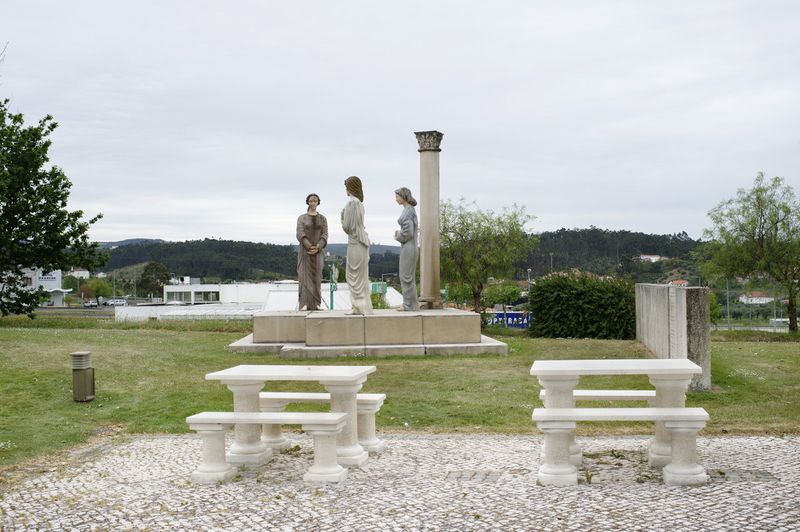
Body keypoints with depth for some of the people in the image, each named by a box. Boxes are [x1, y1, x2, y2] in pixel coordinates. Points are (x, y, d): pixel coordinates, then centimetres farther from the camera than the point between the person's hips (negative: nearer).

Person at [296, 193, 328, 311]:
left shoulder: (323, 219, 8)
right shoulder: (301, 218, 1)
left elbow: (324, 236, -1)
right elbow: (300, 235, -10)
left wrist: (317, 248, -18)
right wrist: (310, 247, -22)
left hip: (317, 251, 2)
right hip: (305, 250, -2)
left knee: (316, 276, 1)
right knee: (305, 275, -8)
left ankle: (315, 304, 5)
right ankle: (304, 304, -8)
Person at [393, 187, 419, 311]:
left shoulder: (408, 210, -15)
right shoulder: (410, 210, 14)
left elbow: (408, 231, -21)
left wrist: (398, 237, -4)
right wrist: (399, 233, 9)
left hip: (407, 246, -10)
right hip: (409, 246, 10)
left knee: (406, 276, -5)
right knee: (408, 277, 12)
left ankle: (410, 305, -2)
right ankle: (409, 304, 15)